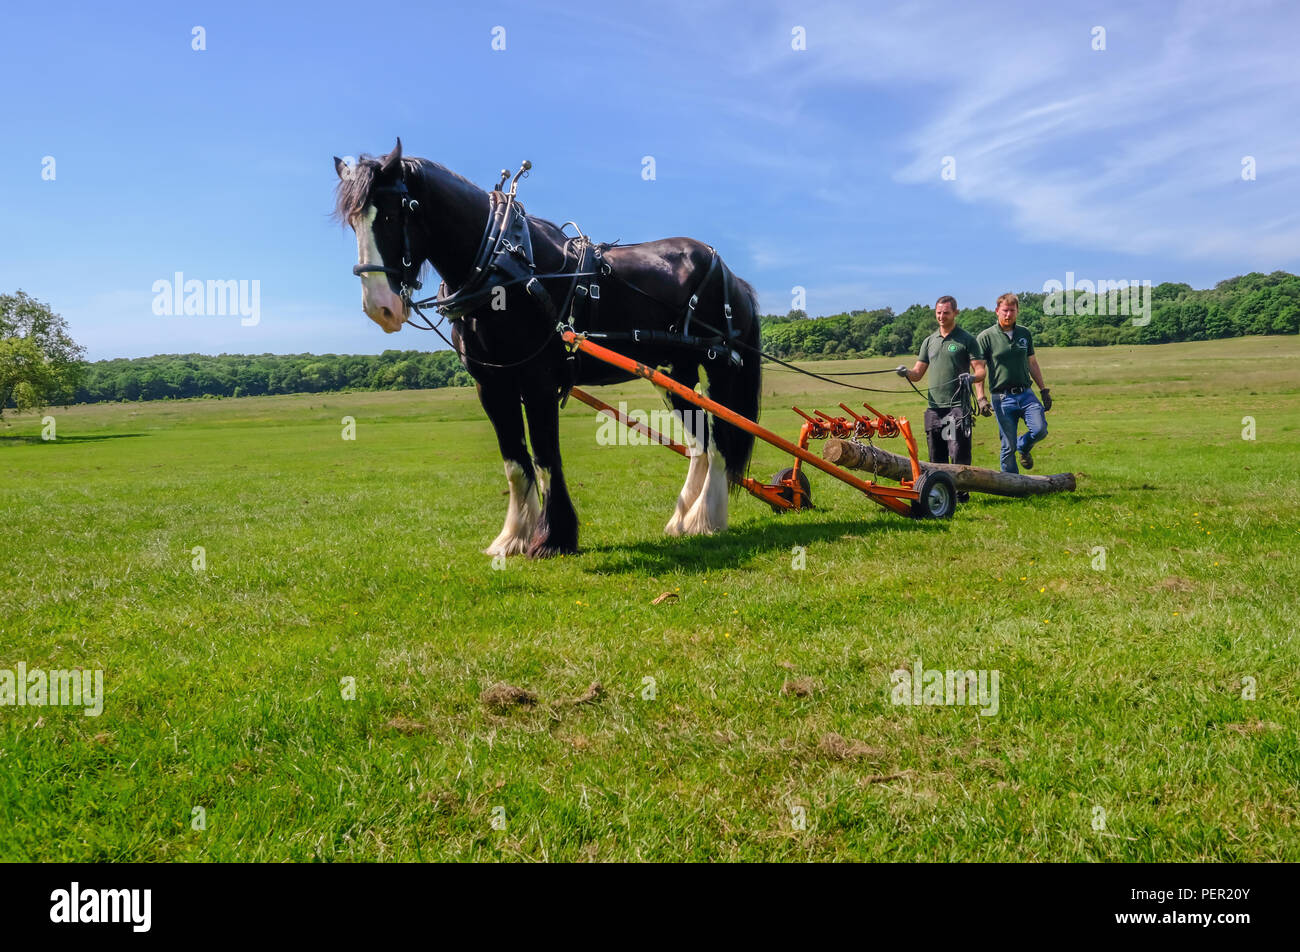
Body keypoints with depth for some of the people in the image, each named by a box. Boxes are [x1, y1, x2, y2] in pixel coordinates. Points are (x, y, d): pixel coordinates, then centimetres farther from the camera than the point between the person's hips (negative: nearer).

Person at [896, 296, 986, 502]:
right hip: (934, 407, 5)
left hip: (957, 406, -5)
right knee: (936, 458, 8)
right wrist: (906, 372, -7)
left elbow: (981, 371, -1)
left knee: (959, 455, -8)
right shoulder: (929, 342, 17)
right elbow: (918, 374, 15)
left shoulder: (967, 339, 3)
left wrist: (972, 377, -23)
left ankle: (961, 493, 0)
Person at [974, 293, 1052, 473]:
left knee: (1040, 429, -16)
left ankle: (1024, 448, 19)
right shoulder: (986, 337, -2)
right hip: (1002, 397, -3)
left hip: (1026, 393, 4)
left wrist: (1044, 390, 18)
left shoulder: (1025, 334, 12)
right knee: (1009, 446, -2)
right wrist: (981, 399, -14)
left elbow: (1032, 364, 21)